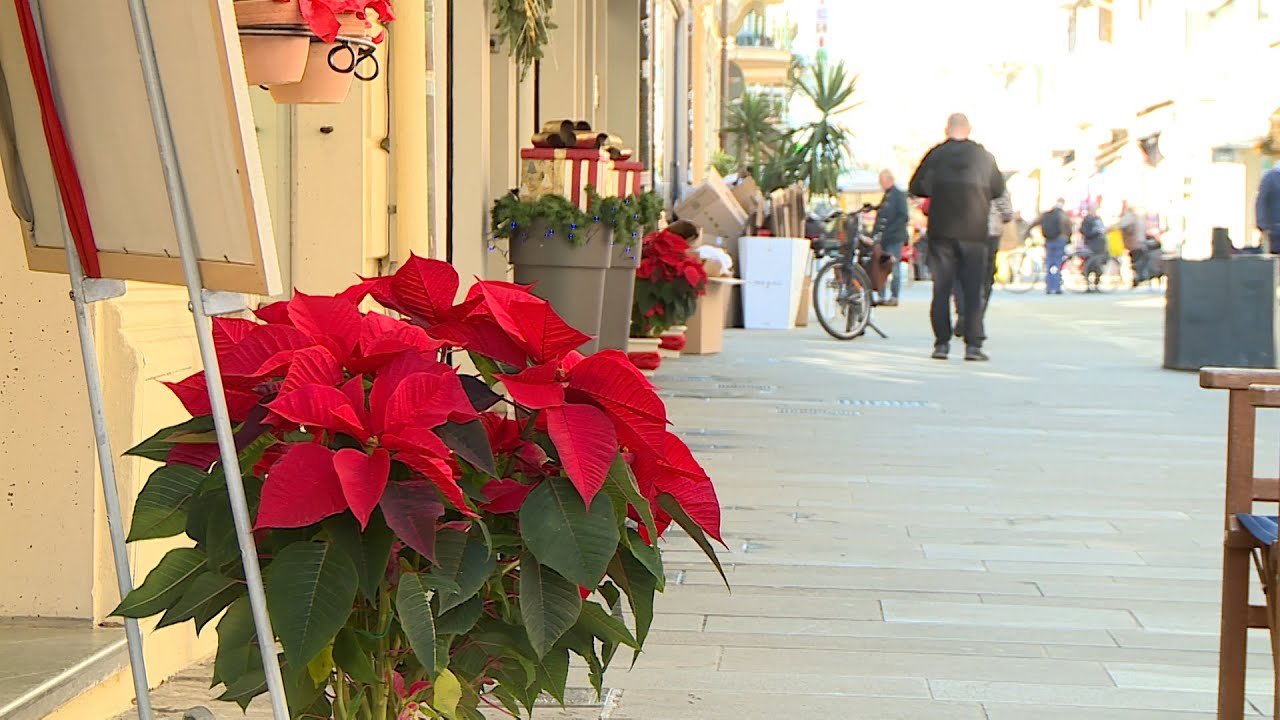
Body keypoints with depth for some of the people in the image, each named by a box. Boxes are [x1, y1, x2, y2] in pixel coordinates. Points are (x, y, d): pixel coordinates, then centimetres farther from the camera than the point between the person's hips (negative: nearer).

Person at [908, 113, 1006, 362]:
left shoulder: (936, 154, -2)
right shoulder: (984, 156, 1)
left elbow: (916, 187, 1)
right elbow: (998, 189, 10)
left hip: (941, 230, 0)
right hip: (974, 231, 0)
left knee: (941, 288, 5)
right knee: (973, 289, 3)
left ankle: (942, 343, 3)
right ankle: (973, 344, -1)